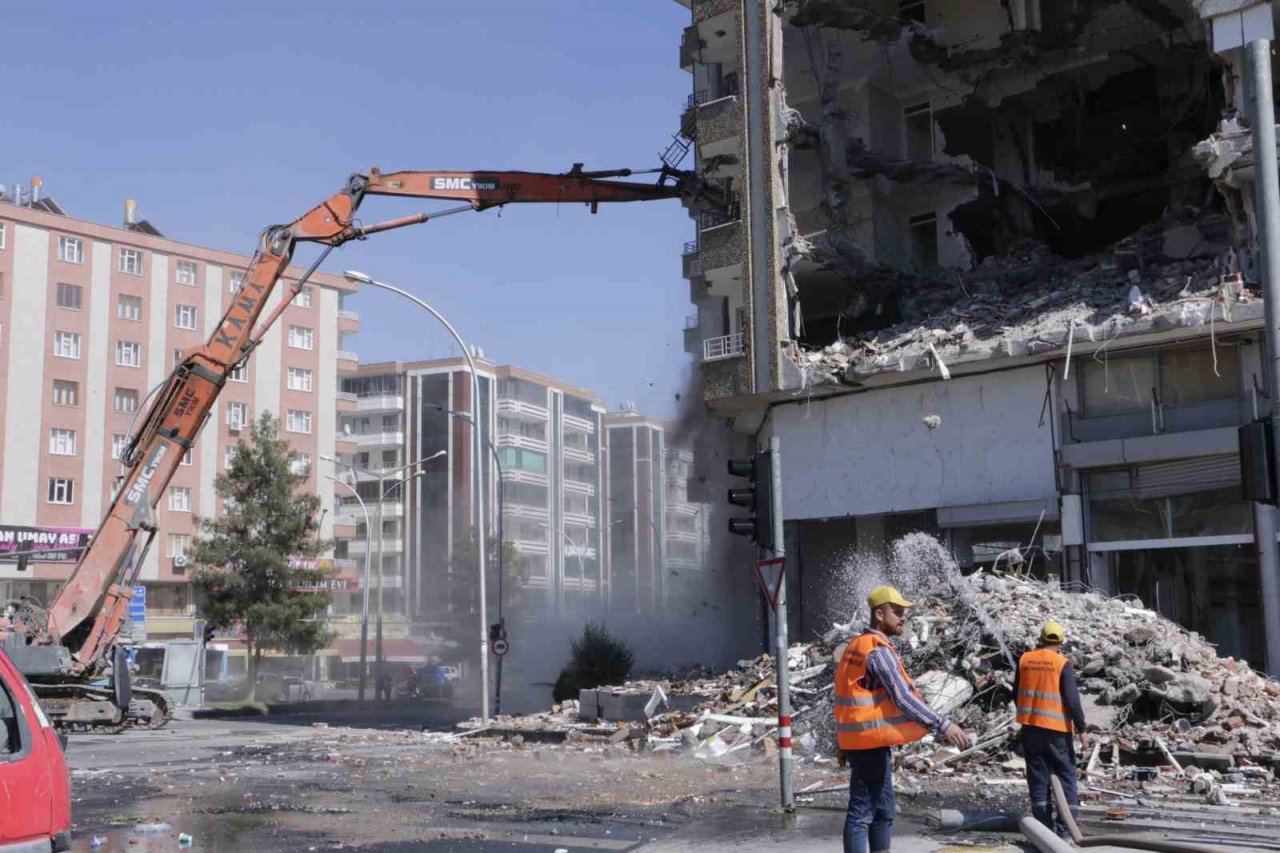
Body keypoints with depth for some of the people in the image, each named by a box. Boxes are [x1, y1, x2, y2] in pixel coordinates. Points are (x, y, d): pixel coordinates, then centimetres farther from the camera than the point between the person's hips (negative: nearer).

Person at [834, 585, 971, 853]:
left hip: (861, 740, 10)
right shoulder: (878, 650, -16)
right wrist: (942, 725, -24)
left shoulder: (858, 645, 15)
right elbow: (903, 698, -23)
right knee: (862, 812, -8)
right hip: (872, 741, -10)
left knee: (882, 810, 16)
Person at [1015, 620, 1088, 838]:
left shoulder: (1024, 660, 4)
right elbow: (1072, 699, -12)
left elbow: (1016, 694, 10)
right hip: (1056, 727, -4)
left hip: (1030, 726, 4)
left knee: (1038, 775, 9)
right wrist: (1082, 729, -8)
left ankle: (1044, 825, 9)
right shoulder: (1062, 663, -8)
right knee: (1066, 775, 5)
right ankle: (1064, 826, -2)